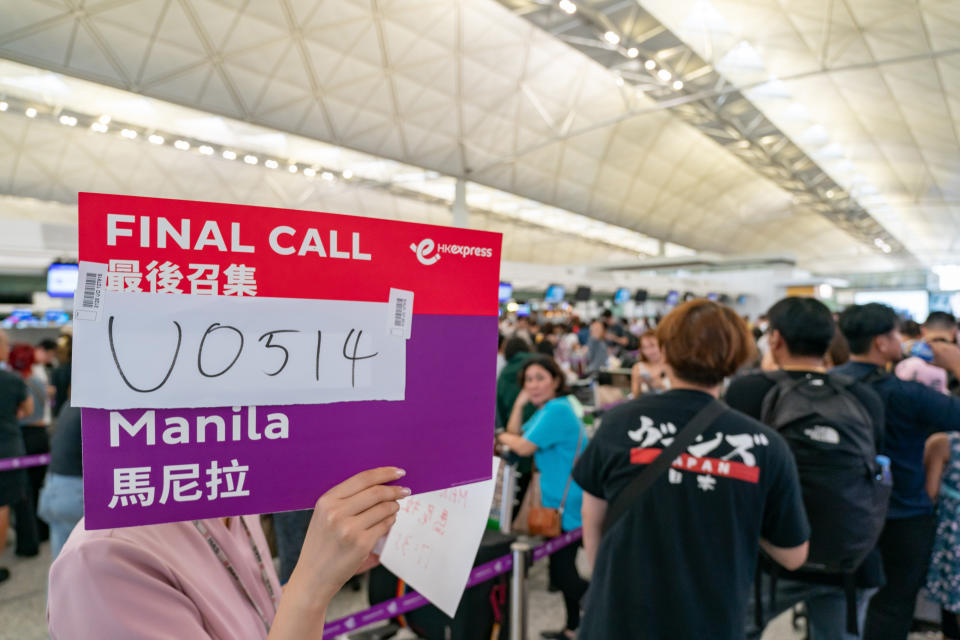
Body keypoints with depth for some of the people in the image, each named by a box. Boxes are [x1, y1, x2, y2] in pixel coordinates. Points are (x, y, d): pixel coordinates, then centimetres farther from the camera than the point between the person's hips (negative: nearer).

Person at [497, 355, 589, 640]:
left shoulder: (557, 410, -21)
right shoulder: (547, 409, 11)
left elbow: (525, 447, -21)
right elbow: (515, 436, 10)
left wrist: (502, 437, -2)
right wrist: (519, 404, -2)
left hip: (567, 504, -10)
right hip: (563, 502, 10)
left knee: (562, 574, -2)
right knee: (563, 569, 20)